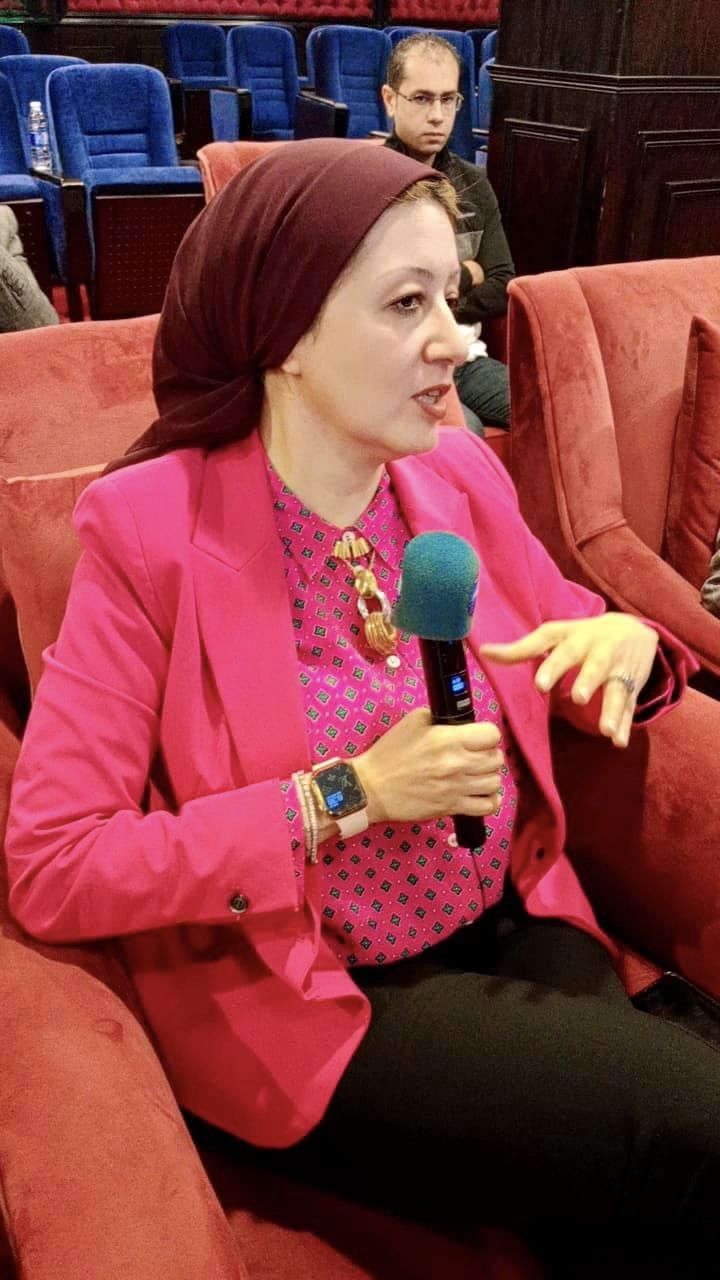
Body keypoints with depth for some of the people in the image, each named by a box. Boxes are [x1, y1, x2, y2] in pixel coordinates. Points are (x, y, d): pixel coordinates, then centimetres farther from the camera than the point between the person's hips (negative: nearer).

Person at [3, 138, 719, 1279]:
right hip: (304, 1006, -4)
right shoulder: (151, 526, -15)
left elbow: (578, 650, 14)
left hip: (516, 930, 5)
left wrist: (628, 649, -11)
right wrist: (347, 798, -22)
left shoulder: (460, 474, -1)